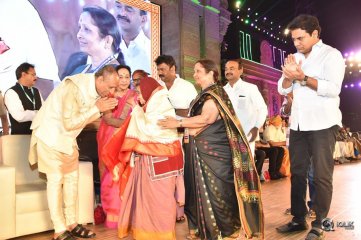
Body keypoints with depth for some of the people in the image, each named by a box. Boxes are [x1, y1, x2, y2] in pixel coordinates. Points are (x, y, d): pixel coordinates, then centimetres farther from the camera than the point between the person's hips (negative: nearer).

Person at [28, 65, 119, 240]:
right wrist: (97, 108, -27)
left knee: (71, 177, 9)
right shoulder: (75, 87, -27)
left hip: (67, 137, 8)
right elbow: (69, 123, -28)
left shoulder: (97, 90, -3)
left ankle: (71, 224, 19)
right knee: (56, 180, -4)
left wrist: (102, 109, -14)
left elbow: (84, 117, 2)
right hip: (50, 135, -8)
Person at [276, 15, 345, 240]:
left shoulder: (331, 54, -3)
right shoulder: (295, 58, 14)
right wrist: (288, 75, -11)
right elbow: (283, 89, 9)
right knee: (297, 173, 9)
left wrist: (303, 78, -22)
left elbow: (333, 88, -16)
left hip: (322, 124, -6)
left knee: (322, 175, 0)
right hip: (298, 124, 6)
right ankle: (298, 219, 20)